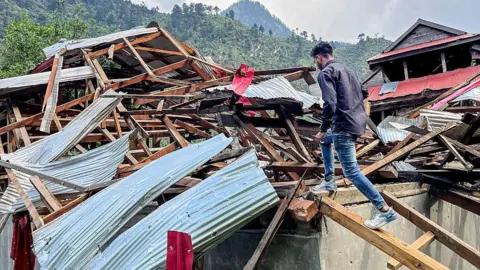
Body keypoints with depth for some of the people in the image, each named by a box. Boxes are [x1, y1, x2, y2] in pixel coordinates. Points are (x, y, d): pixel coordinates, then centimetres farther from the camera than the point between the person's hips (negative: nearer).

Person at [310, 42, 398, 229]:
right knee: (325, 140, 32)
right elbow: (363, 94, 24)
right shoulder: (346, 69, 18)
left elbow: (330, 104, -21)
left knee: (351, 172, -7)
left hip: (344, 126, -10)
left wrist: (322, 130, -14)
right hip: (358, 122, 10)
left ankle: (385, 210, -8)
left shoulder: (325, 73, -9)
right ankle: (329, 181, 33)